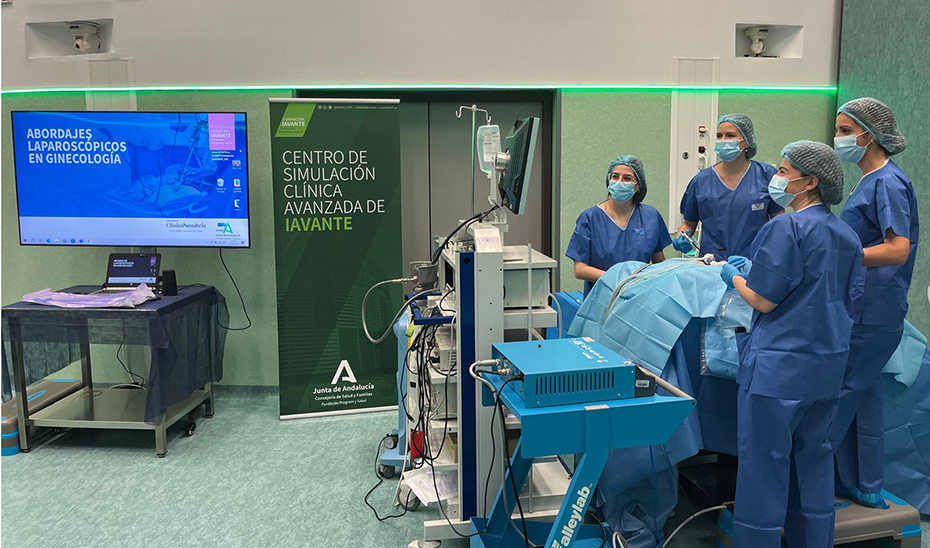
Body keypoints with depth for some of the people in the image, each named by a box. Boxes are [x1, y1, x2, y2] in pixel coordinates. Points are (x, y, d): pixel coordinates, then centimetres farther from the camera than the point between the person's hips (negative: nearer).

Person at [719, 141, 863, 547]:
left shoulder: (786, 228, -16)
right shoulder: (847, 236, 10)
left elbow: (763, 300, -16)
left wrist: (735, 277, 4)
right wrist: (751, 267, 21)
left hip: (780, 366, -8)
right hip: (829, 365, 8)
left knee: (764, 460, 2)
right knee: (813, 453, 20)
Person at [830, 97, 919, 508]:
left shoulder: (887, 182, -13)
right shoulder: (870, 182, 16)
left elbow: (898, 250, -22)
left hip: (871, 314, -10)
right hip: (867, 308, 10)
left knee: (837, 394, -4)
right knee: (862, 394, 14)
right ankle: (865, 487, 25)